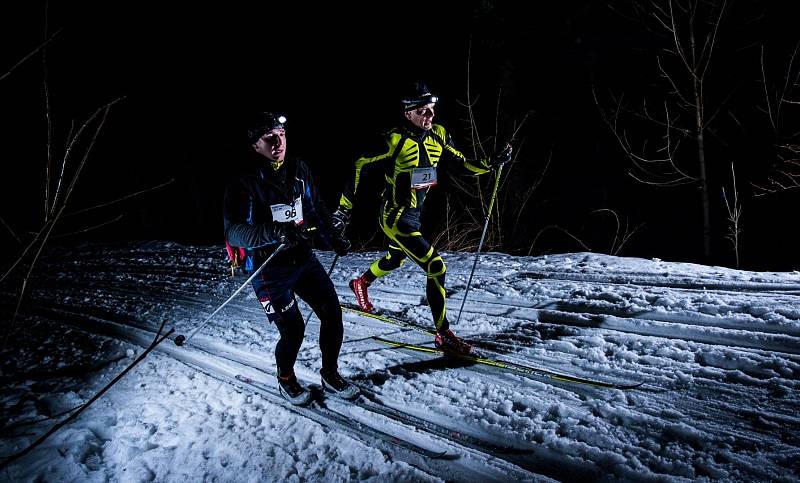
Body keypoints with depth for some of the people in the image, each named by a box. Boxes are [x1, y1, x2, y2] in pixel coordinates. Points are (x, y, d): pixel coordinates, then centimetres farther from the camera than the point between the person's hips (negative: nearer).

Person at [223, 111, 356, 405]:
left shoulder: (298, 170, 2)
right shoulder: (244, 182, -15)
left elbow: (315, 207, 16)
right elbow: (233, 232, -21)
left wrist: (333, 237, 8)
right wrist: (276, 232, -34)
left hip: (304, 258, 6)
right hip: (269, 270, -5)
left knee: (333, 314, 2)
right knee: (293, 331, -5)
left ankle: (330, 375, 25)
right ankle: (285, 379, 27)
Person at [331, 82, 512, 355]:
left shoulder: (438, 136, -2)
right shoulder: (396, 139, -21)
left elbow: (463, 164, 9)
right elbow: (360, 166, -17)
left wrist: (491, 164, -8)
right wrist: (344, 209, -18)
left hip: (414, 215, 8)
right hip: (396, 218, -8)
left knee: (396, 259, 32)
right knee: (436, 267, -16)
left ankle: (361, 284, 61)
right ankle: (443, 334, -4)